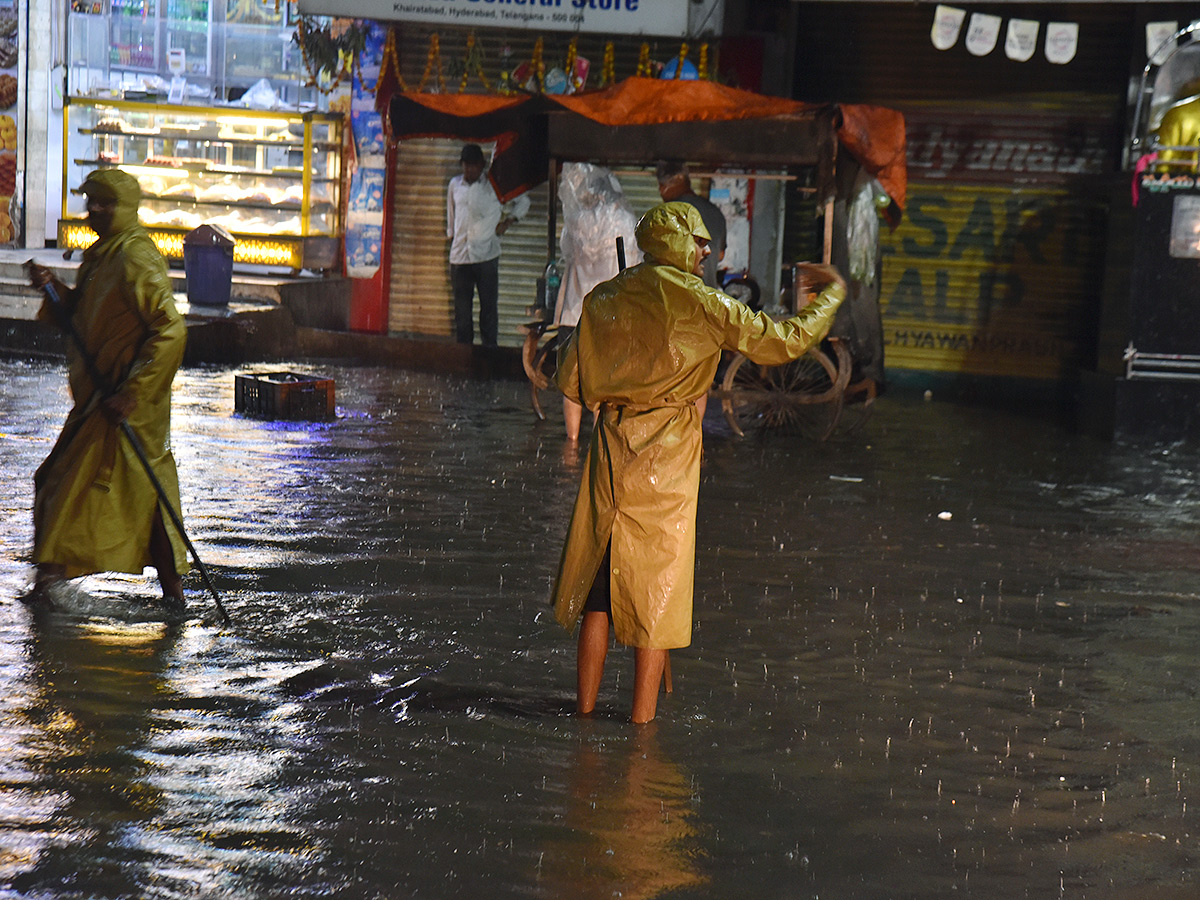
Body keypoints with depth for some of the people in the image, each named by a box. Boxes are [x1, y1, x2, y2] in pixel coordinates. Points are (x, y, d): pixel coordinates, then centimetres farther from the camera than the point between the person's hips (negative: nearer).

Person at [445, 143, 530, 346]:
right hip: (460, 256, 3)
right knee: (461, 308, 4)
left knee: (488, 307, -2)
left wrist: (508, 222, 4)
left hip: (486, 255, -3)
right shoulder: (455, 185, 13)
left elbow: (523, 202, 14)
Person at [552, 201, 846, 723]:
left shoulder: (604, 299, 4)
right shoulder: (702, 303, -8)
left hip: (610, 448, 4)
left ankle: (585, 706, 19)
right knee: (657, 585, 4)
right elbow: (785, 341, -4)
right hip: (666, 461, -4)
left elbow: (570, 381, 6)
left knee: (599, 582, 14)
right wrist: (832, 295, 11)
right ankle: (642, 719, 8)